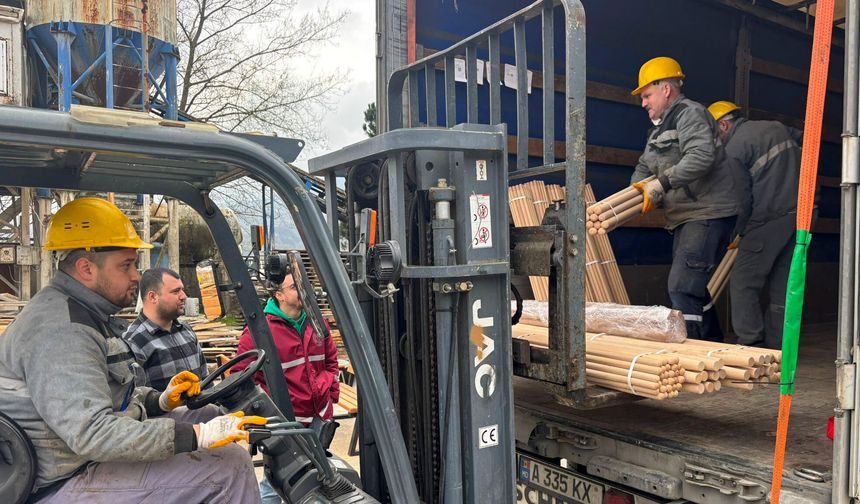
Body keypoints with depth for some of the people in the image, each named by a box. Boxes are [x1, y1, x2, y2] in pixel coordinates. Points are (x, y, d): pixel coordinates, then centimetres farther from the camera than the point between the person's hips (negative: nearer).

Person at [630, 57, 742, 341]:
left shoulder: (689, 113, -10)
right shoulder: (659, 129, 22)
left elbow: (702, 156, -26)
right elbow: (644, 167, 17)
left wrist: (661, 184, -29)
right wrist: (636, 190, -5)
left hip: (708, 213, -10)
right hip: (685, 217, 10)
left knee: (682, 287, -17)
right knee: (694, 287, 16)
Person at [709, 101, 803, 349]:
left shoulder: (734, 147, -4)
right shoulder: (777, 126, 18)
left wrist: (738, 233, 5)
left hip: (771, 216, -8)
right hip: (803, 212, 8)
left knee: (743, 283, -2)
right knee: (783, 284, 10)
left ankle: (750, 342, -7)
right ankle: (777, 347, 12)